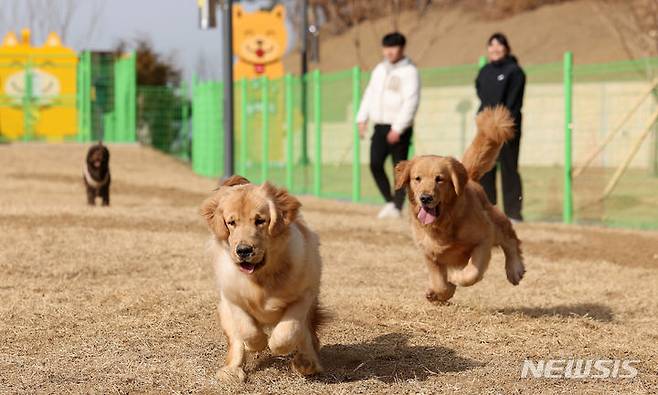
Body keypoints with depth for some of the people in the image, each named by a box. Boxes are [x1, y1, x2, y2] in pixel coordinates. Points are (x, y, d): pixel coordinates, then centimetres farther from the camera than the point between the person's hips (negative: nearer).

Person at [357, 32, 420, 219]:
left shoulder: (409, 71, -7)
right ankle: (389, 201, 8)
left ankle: (397, 207, 3)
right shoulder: (379, 70, 16)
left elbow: (411, 102, -15)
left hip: (399, 128, -6)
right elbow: (370, 94, 21)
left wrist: (398, 128, -20)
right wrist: (362, 118, 9)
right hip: (380, 126, 6)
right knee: (375, 164, -5)